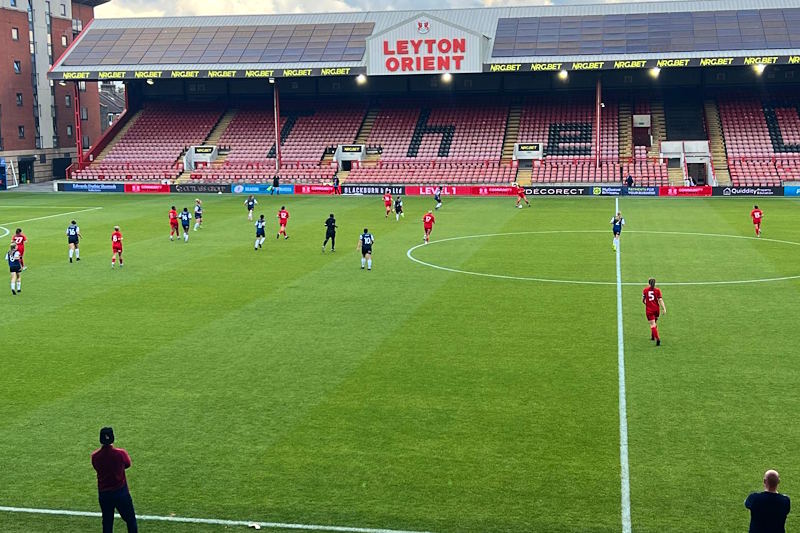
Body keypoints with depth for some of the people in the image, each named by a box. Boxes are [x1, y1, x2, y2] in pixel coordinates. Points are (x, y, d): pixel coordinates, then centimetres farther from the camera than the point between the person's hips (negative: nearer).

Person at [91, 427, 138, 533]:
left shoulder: (94, 456, -10)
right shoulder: (121, 453, -17)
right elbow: (128, 464, 3)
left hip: (103, 494, 3)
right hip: (121, 492, -2)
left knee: (107, 523, 13)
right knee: (131, 520, 11)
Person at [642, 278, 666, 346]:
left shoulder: (645, 290, 0)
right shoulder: (657, 290, -1)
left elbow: (643, 300, 6)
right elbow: (660, 300, -9)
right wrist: (664, 308, -11)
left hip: (649, 310, -2)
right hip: (656, 309, 2)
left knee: (653, 325, -7)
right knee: (655, 323, 23)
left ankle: (657, 338, -22)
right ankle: (653, 336, 37)